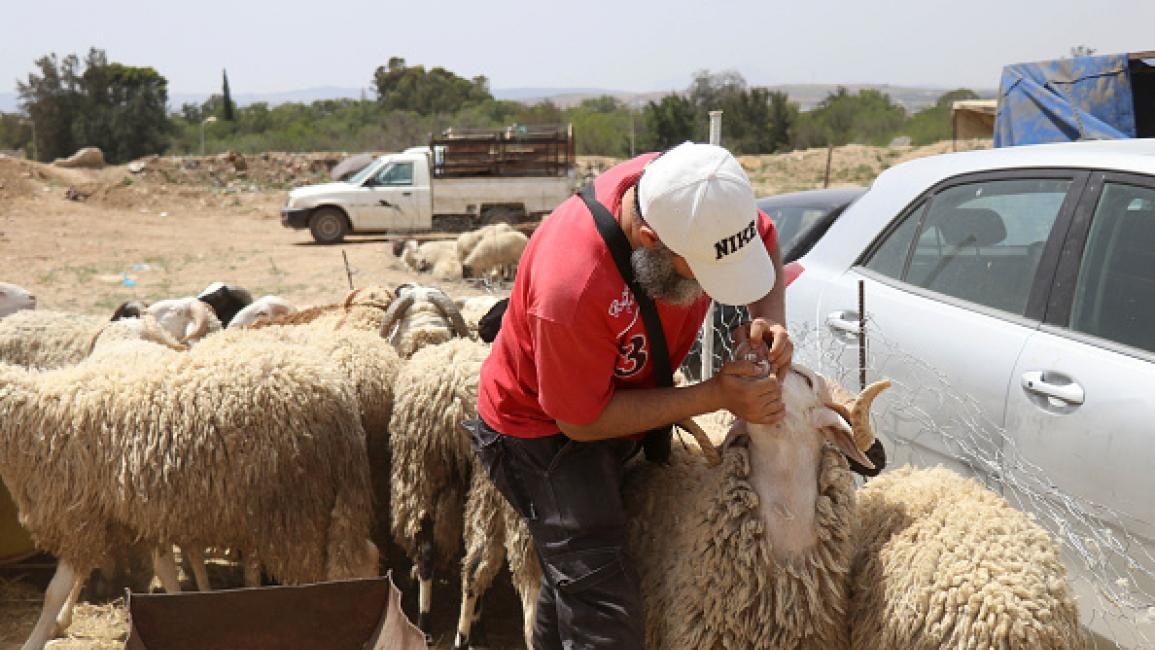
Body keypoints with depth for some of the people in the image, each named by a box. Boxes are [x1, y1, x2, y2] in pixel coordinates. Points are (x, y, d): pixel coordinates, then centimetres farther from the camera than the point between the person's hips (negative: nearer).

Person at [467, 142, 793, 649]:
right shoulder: (571, 287, -41)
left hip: (620, 399, 7)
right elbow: (581, 420, -26)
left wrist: (769, 318, -20)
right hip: (545, 428, -7)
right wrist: (715, 396, -28)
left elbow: (765, 241, 0)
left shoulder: (696, 196, -24)